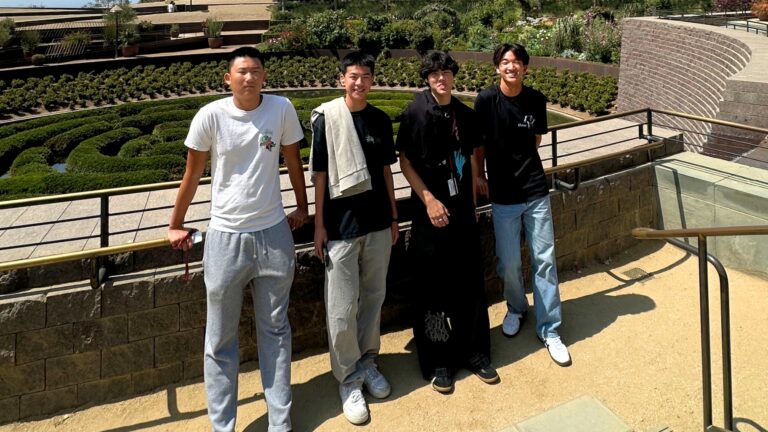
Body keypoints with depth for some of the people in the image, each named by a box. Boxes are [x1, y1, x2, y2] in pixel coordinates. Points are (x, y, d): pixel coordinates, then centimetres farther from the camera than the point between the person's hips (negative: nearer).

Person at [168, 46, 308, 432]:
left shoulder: (282, 109, -5)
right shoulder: (211, 115, -9)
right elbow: (193, 174, 1)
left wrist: (302, 207, 16)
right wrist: (175, 225, 9)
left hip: (274, 233, 1)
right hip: (225, 237, -1)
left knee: (275, 330, 12)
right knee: (220, 338, 9)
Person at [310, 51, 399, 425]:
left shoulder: (381, 120, 6)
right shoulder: (326, 118, -6)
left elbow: (386, 170, 11)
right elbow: (320, 175, -5)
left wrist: (393, 217, 11)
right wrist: (319, 225, -6)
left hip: (378, 223, 4)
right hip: (341, 226, -4)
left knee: (373, 298, 14)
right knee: (342, 309, 1)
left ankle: (368, 362, 32)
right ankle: (349, 379, 17)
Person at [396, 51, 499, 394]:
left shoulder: (465, 114, 7)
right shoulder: (416, 113, -9)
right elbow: (405, 161, -8)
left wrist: (472, 199, 11)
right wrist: (429, 199, -16)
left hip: (462, 209, 5)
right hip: (430, 211, -5)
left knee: (470, 282, 11)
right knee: (432, 288, 4)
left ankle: (474, 352, 27)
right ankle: (437, 362, 19)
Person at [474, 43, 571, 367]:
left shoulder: (536, 100, 1)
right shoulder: (486, 100, -8)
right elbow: (479, 144, 3)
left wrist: (517, 159, 7)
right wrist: (479, 175, 6)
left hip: (536, 191, 2)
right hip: (503, 195, -2)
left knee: (545, 260, 3)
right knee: (509, 263, 6)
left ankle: (549, 330, 16)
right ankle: (516, 307, 37)